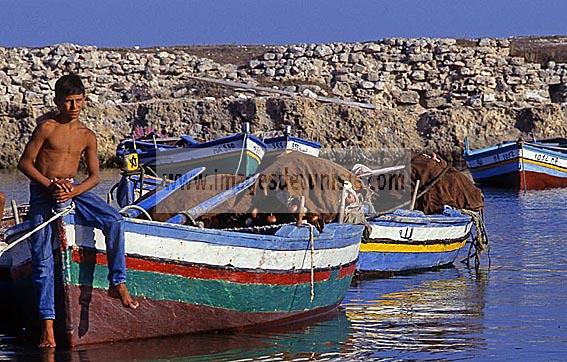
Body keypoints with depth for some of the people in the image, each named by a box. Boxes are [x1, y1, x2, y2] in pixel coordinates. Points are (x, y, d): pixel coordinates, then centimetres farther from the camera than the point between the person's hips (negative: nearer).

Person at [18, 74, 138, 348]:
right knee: (41, 258, -10)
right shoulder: (46, 128, -5)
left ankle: (117, 284, -12)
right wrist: (50, 186, -17)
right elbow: (25, 163, -5)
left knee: (114, 221, -20)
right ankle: (47, 324, -6)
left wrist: (72, 192, -13)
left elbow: (94, 176, 6)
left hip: (73, 190, 3)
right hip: (42, 192, -3)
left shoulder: (87, 136, 6)